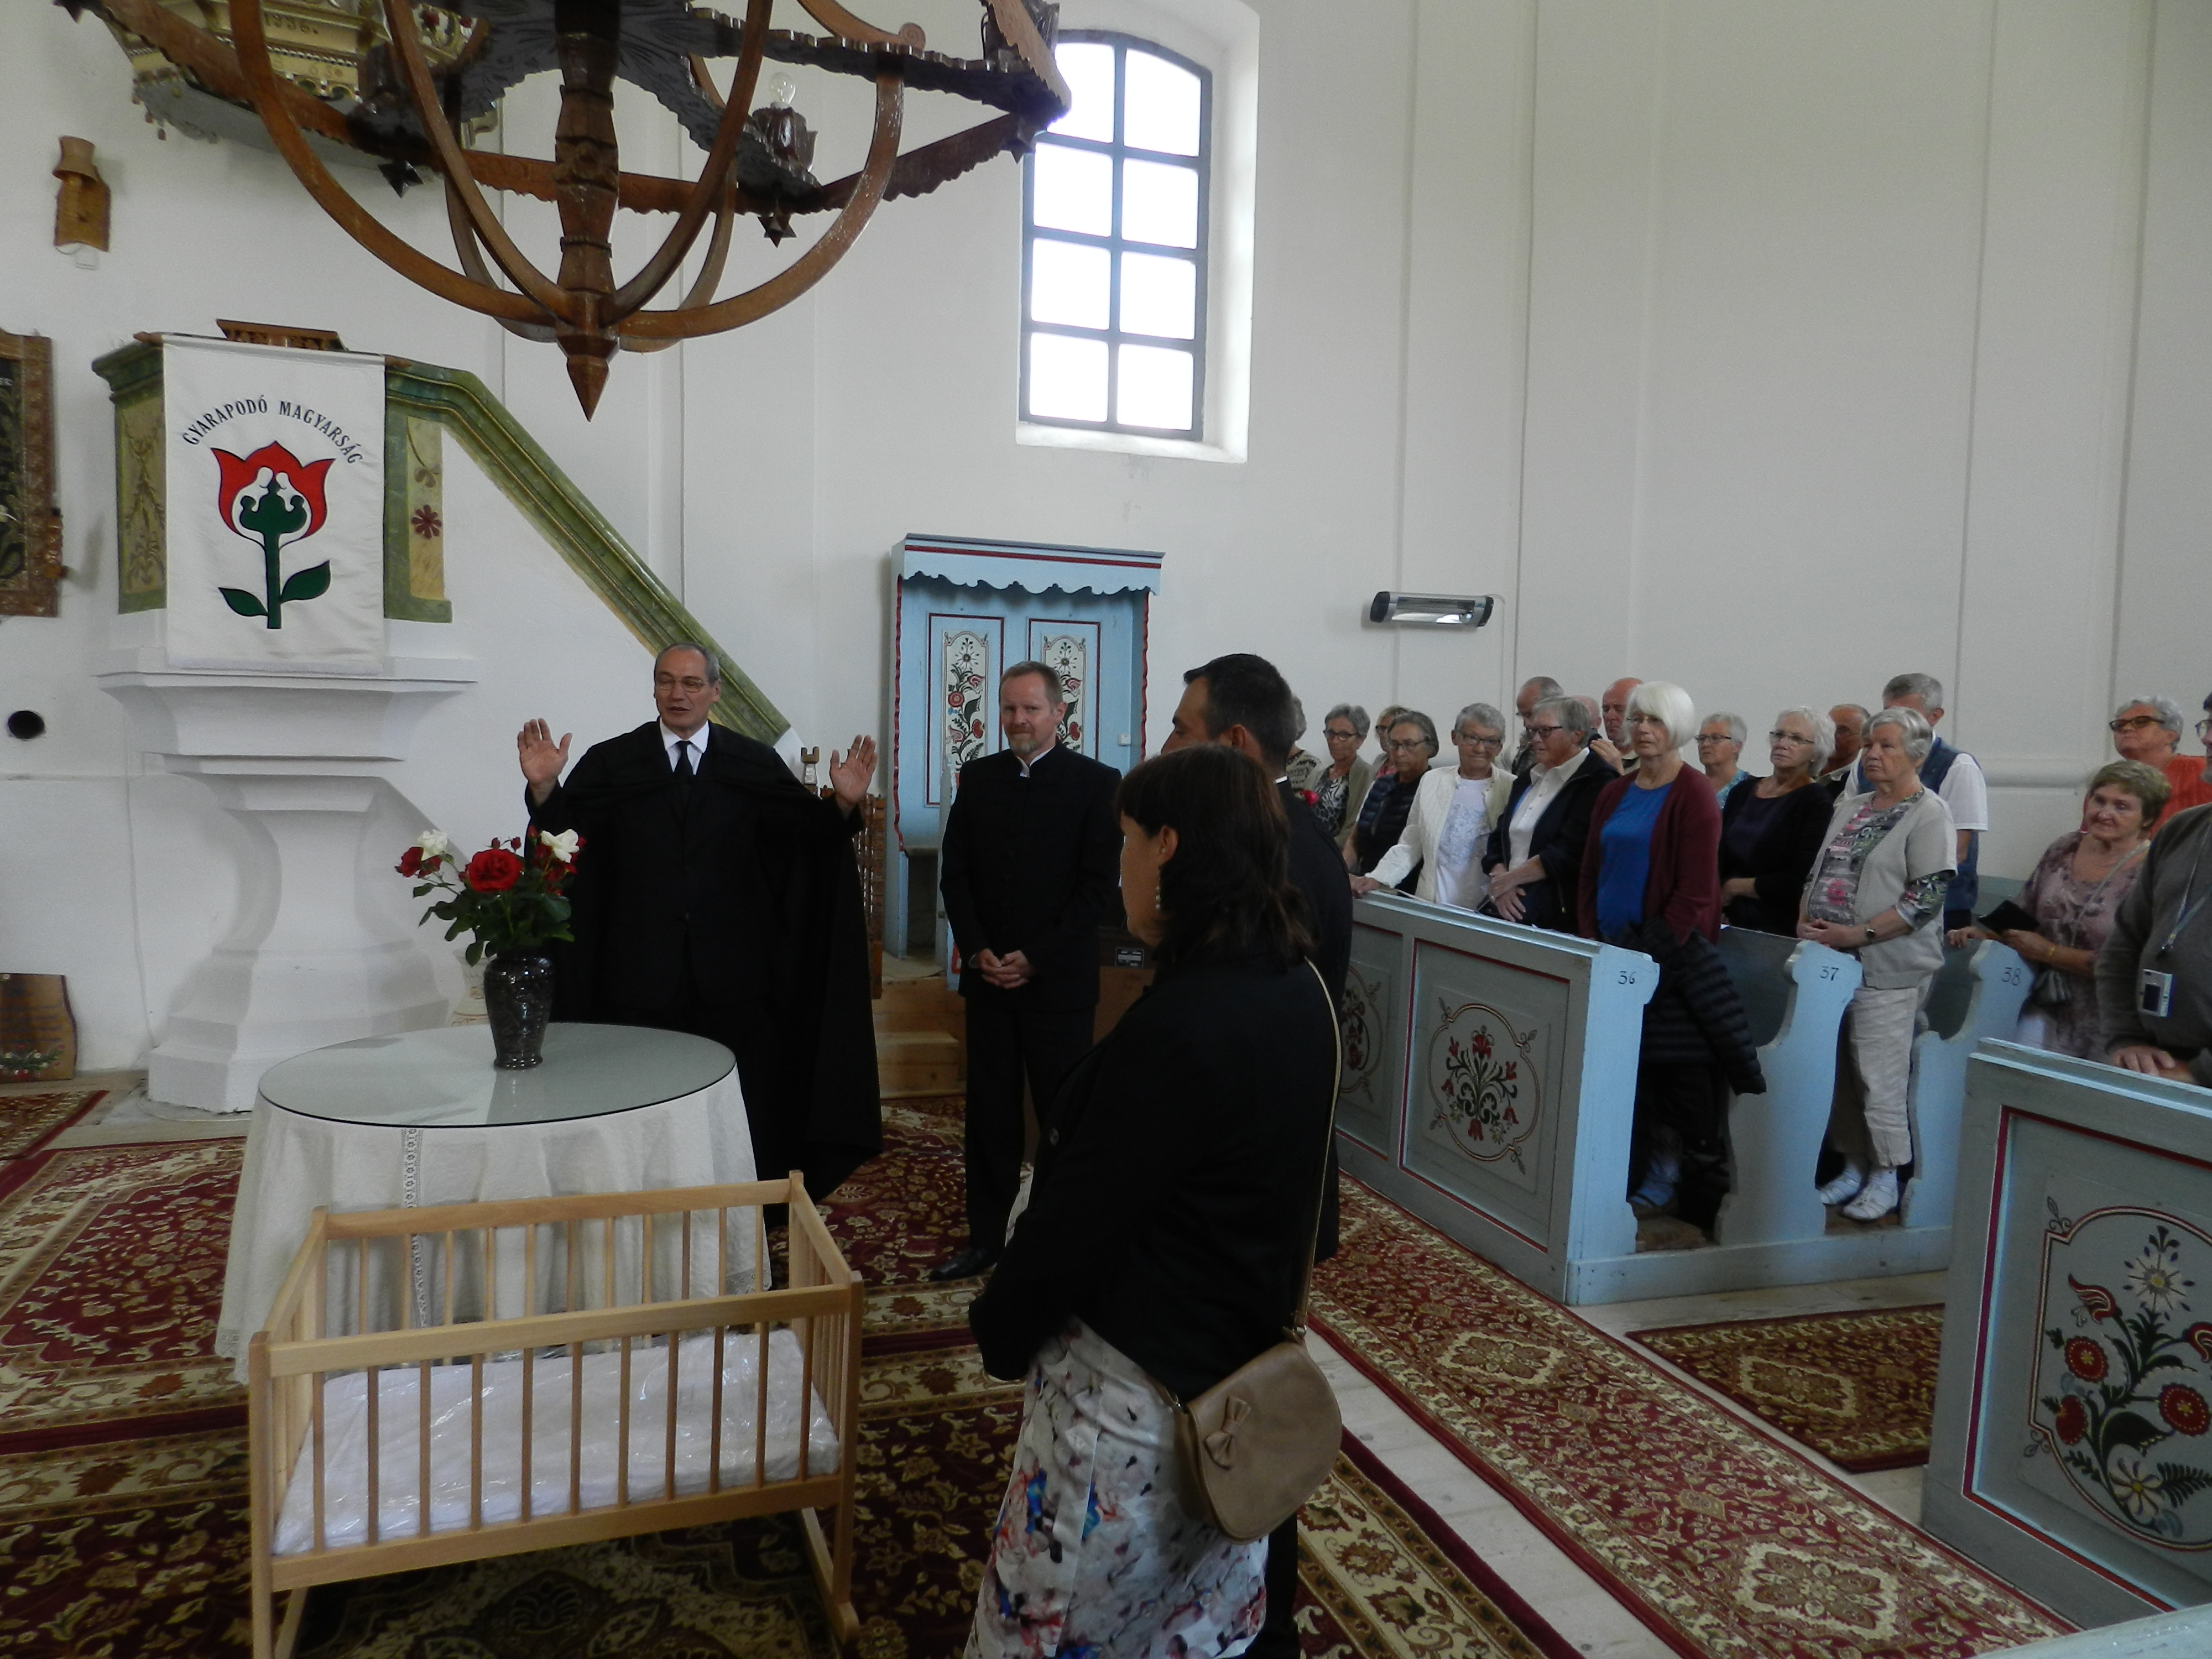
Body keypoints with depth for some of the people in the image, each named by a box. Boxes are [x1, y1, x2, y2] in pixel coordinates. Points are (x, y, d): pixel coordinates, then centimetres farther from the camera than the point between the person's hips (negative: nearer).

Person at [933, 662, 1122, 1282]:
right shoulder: (977, 777, 8)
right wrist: (977, 951, -5)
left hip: (1060, 980, -3)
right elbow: (954, 872, 8)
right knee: (990, 1113, 10)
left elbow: (1098, 887, -8)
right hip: (988, 975, 4)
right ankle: (986, 1236, 22)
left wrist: (1035, 958, -12)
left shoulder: (1096, 782, -5)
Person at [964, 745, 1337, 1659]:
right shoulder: (1298, 993, -1)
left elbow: (1078, 1220, -21)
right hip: (1235, 1366, 8)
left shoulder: (1176, 1027, -28)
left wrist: (998, 1327, -3)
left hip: (1133, 1383, -8)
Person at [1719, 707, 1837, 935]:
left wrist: (1732, 887, -8)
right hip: (1735, 924, 5)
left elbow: (1797, 884, -17)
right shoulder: (1744, 791, 8)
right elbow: (1719, 859, 4)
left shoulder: (1817, 804, -9)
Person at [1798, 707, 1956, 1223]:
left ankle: (1886, 1178, 11)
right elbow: (1818, 872, 20)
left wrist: (1860, 934, -19)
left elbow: (1927, 896, -14)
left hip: (1887, 970, -7)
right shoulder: (1849, 808, 16)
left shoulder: (1929, 814, -6)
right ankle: (1854, 1167, 23)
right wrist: (1805, 921, 3)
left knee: (1880, 1078, -3)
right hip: (1828, 962, 7)